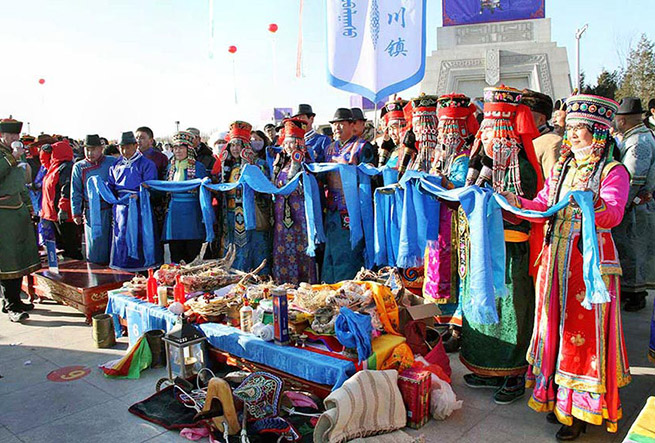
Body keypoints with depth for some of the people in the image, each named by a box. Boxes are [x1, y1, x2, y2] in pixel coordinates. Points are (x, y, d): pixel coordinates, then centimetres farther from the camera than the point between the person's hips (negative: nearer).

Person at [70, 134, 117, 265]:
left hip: (111, 210, -1)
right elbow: (75, 192, 8)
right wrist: (76, 213, 3)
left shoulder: (112, 162, 3)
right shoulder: (79, 167, 7)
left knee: (113, 243, 3)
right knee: (94, 243, 5)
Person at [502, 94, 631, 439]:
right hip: (556, 258, 6)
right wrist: (518, 203, -6)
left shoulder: (613, 171, -5)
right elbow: (544, 205, 11)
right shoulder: (562, 168, 14)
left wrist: (591, 203, -39)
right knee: (558, 325, 11)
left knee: (584, 331, 0)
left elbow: (613, 215, -19)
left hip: (591, 261, -6)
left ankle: (580, 409, 14)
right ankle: (559, 397, 25)